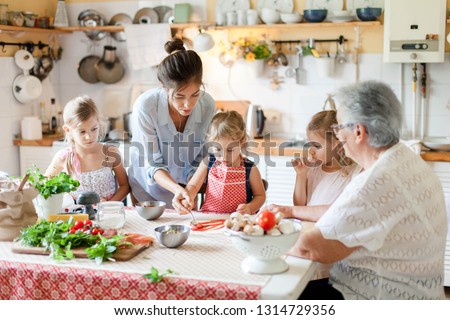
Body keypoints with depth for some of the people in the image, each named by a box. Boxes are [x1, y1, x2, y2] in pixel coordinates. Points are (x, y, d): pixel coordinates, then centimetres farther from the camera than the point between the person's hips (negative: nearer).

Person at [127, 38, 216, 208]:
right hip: (149, 186, -2)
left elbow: (201, 159, -8)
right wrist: (176, 189, -38)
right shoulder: (145, 106, -28)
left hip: (186, 187, 3)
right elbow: (152, 164, -22)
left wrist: (190, 192, -19)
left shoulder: (207, 105, -20)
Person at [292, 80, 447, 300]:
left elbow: (311, 247, -24)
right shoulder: (407, 161, 4)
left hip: (383, 297, -9)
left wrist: (286, 249, -4)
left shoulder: (378, 182, -28)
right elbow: (344, 212, 12)